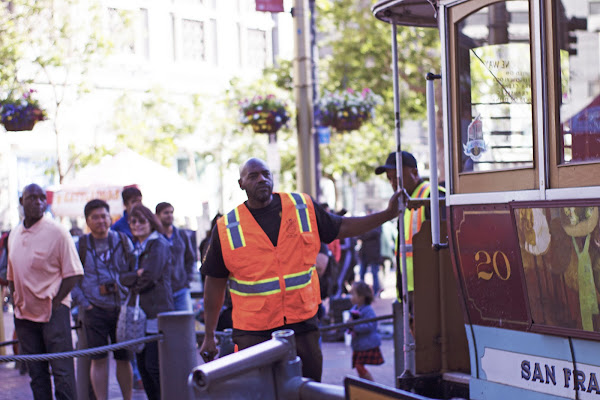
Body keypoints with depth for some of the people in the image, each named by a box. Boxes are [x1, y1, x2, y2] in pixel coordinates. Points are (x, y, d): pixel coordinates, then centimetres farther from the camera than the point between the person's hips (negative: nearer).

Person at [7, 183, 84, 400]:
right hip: (25, 313, 6)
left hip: (54, 310, -6)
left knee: (62, 370, -7)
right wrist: (17, 301, 8)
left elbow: (73, 274, -8)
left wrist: (54, 302, -13)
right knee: (36, 373, 10)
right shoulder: (14, 235, 10)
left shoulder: (56, 231, -7)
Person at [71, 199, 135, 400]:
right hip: (95, 309, -1)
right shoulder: (80, 246, 3)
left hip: (122, 308, 1)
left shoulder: (123, 241, 7)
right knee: (99, 359, -4)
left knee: (124, 358, 7)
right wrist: (83, 302, -3)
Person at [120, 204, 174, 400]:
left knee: (154, 366, -10)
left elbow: (150, 276, -15)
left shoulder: (159, 244, -5)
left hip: (157, 312, -8)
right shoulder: (135, 247, 19)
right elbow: (123, 277, 10)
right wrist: (136, 274, -10)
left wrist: (130, 280, -1)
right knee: (142, 365, 8)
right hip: (138, 313, 8)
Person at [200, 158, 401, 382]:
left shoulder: (303, 208, 4)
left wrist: (388, 214, 8)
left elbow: (341, 228, 15)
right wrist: (209, 336, 4)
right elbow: (215, 283, 4)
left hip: (303, 324, 2)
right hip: (254, 333, -2)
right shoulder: (227, 228, -1)